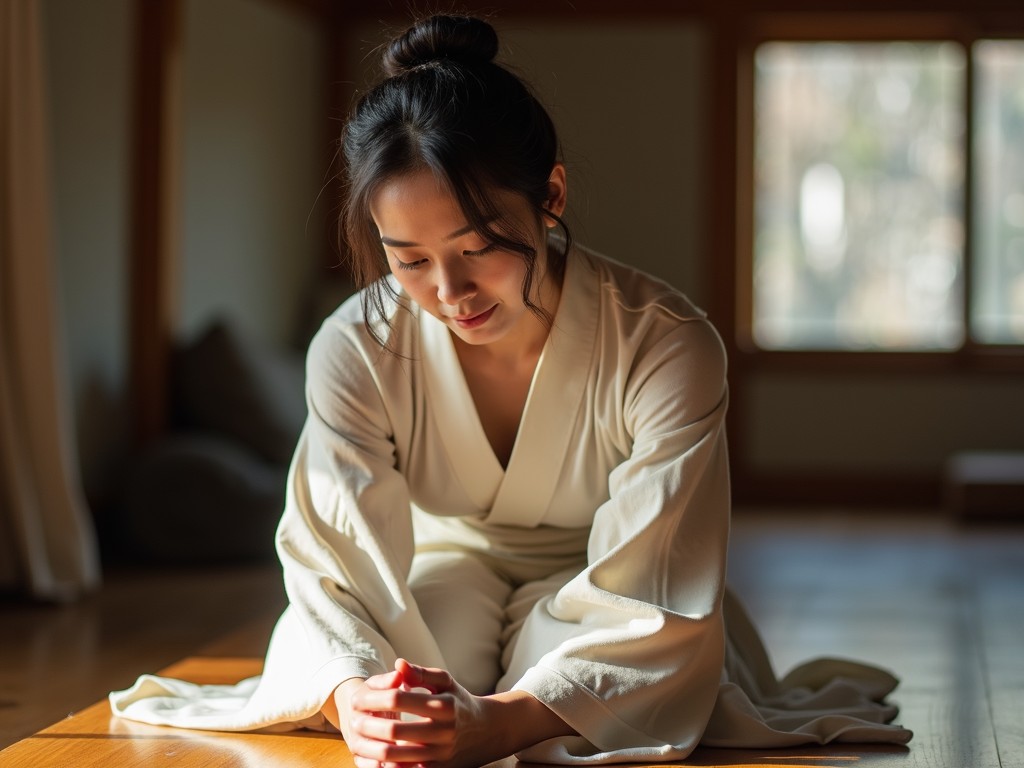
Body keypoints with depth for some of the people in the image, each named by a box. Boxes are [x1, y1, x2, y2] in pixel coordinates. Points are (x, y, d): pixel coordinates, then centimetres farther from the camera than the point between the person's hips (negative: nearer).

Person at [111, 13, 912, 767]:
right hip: (444, 565, 0)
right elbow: (335, 572, -26)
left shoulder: (666, 348, -29)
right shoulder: (356, 350, -23)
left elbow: (650, 611, -33)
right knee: (381, 695, -32)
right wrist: (350, 696, -52)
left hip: (590, 577, 0)